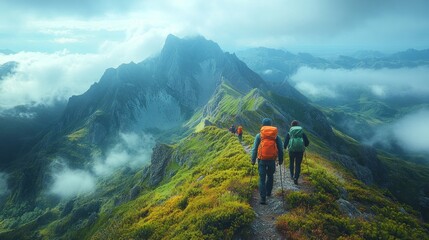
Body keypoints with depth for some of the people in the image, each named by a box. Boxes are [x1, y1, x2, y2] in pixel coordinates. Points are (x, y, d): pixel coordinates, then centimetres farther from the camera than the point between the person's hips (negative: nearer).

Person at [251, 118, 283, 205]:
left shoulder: (259, 135, 0)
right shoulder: (276, 136, 4)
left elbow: (254, 149, -3)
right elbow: (280, 149, 4)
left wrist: (253, 160, 2)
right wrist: (280, 160, 14)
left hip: (262, 160, -2)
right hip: (272, 160, 2)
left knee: (262, 179, 2)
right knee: (270, 176, 24)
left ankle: (263, 198, -5)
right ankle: (268, 192, 35)